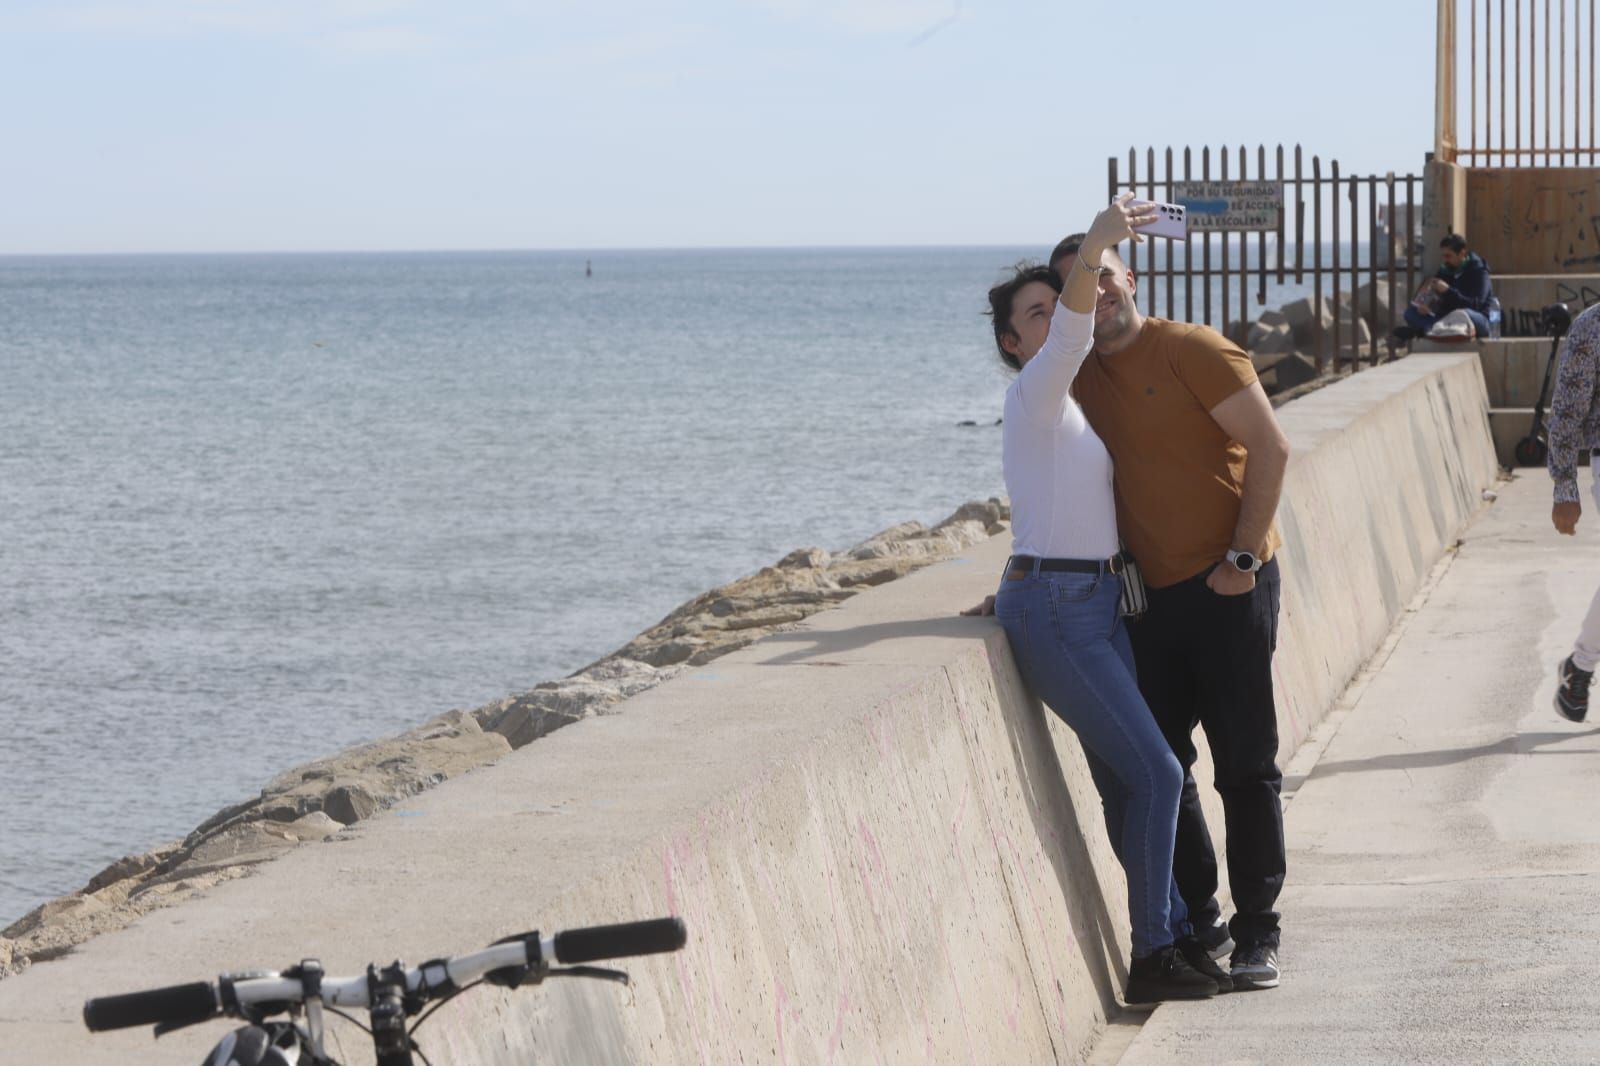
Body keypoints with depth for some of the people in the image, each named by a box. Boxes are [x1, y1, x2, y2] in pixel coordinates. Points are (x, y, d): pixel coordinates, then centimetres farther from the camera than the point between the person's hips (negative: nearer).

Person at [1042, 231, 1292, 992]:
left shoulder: (1192, 351, -9)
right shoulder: (1083, 378, 12)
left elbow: (1270, 448, -13)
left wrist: (1244, 556, -16)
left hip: (1226, 586, -7)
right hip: (1150, 593, 7)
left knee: (1245, 765, -2)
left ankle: (1256, 933, 4)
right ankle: (1198, 923, 17)